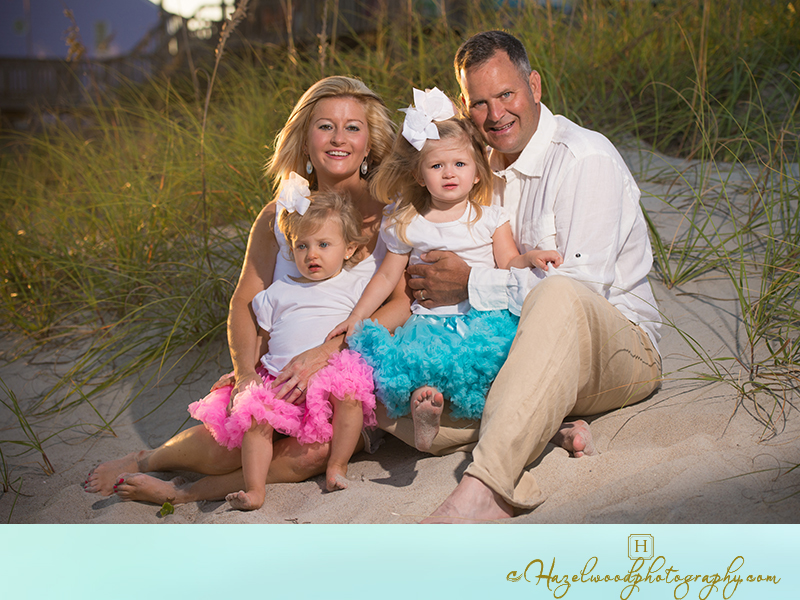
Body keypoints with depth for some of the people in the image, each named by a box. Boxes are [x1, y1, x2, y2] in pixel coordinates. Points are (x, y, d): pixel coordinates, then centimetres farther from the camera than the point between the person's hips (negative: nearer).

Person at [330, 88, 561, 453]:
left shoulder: (489, 217, 9)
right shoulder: (406, 225, 9)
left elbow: (508, 263, 4)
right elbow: (387, 276, 14)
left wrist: (531, 257, -18)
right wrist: (356, 317, 8)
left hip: (484, 316, 0)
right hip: (431, 320, 0)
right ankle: (423, 416, -29)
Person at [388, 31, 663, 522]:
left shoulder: (587, 158, -11)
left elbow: (583, 283, -21)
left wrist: (472, 283, -21)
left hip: (619, 345, -6)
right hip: (525, 351, 7)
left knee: (558, 297, -43)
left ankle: (484, 490, -48)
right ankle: (543, 433, -25)